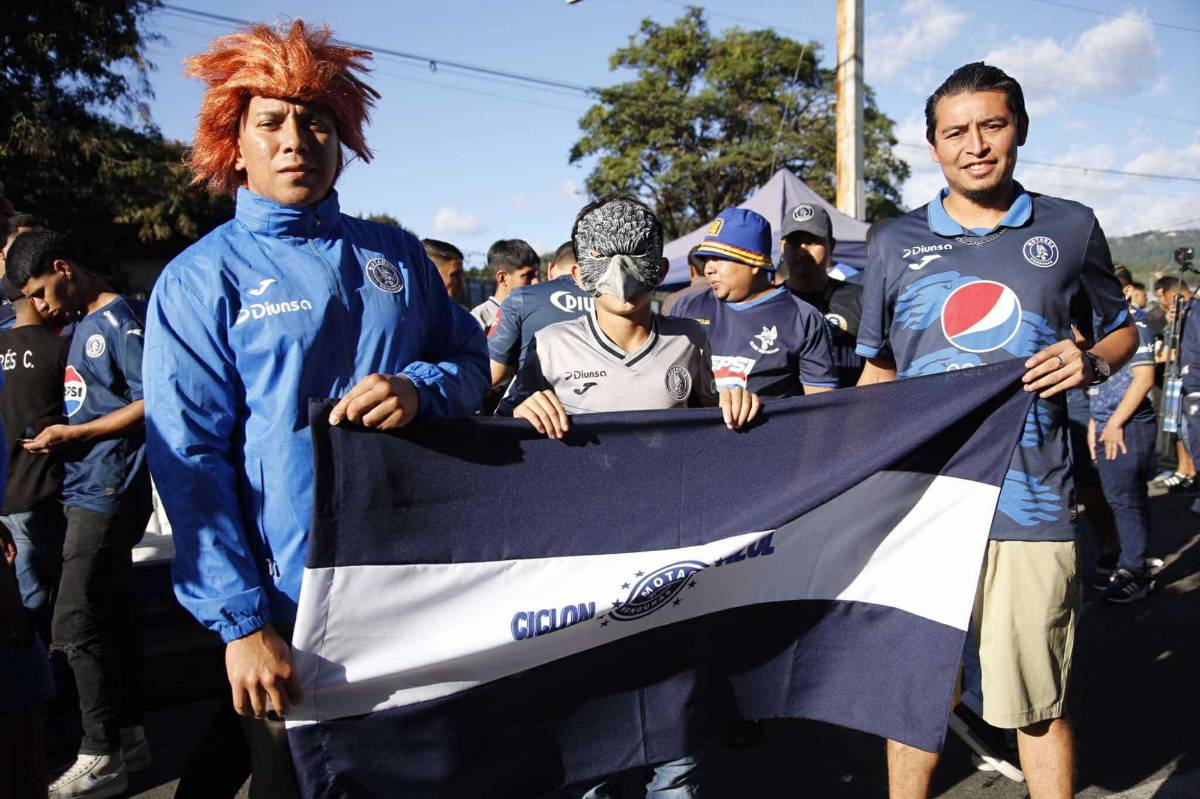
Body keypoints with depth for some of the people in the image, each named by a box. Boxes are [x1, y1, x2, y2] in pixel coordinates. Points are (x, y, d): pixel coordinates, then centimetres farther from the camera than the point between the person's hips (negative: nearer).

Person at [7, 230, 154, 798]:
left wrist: (72, 434, -14)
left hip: (107, 493, -9)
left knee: (77, 626, -6)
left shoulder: (121, 321, -11)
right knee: (113, 617, 13)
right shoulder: (84, 325, 17)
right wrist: (58, 436, 6)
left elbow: (152, 404, -17)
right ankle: (128, 737, 23)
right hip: (89, 492, 9)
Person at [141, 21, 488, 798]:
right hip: (296, 602, -3)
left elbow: (472, 360, 10)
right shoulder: (200, 280, -5)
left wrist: (419, 387, -15)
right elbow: (189, 461, -10)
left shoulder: (397, 254, 7)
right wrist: (240, 620, -17)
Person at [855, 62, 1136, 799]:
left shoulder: (1070, 228, 5)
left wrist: (1091, 364, -5)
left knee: (1039, 703, 9)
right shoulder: (897, 244, 7)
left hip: (1032, 507, -1)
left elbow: (1122, 327, 18)